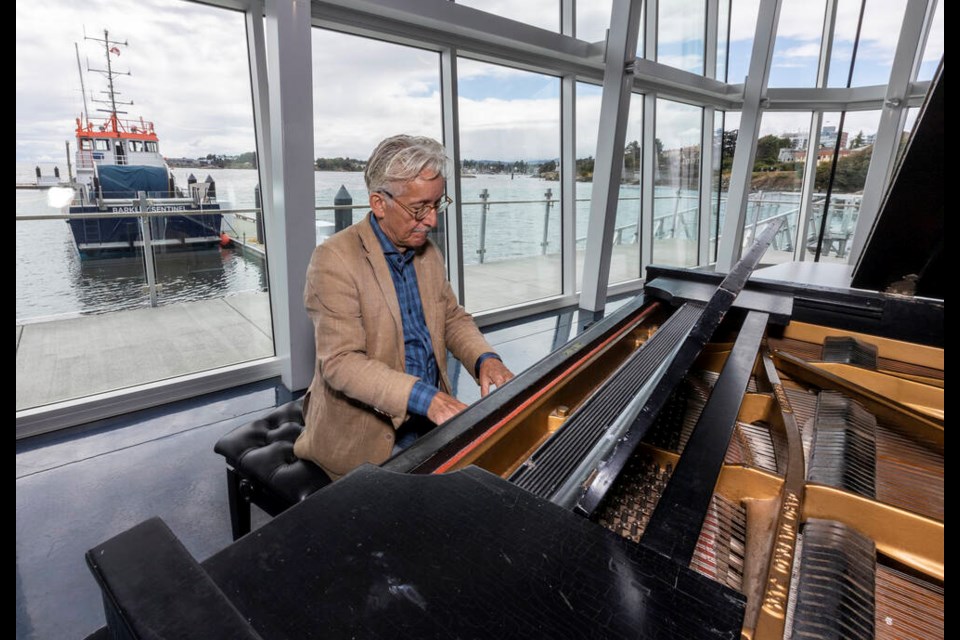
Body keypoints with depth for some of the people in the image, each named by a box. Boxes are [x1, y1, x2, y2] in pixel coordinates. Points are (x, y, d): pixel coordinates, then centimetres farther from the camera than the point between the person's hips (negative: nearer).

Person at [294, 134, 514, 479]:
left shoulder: (428, 252, 6)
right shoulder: (335, 259, -16)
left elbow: (452, 317, 13)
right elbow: (340, 361, -23)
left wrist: (485, 358, -8)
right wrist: (425, 397, -33)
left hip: (430, 416, 7)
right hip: (367, 432, -6)